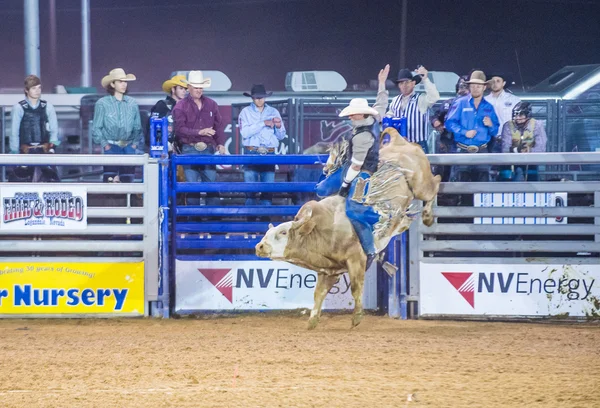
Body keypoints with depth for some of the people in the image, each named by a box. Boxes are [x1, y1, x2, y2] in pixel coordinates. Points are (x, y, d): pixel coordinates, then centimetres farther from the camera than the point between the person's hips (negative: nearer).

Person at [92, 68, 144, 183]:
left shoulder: (132, 103, 10)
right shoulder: (102, 103, 2)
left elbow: (137, 127, 15)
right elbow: (96, 128, 4)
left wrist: (136, 143, 3)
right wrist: (104, 144, -6)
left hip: (128, 146, 3)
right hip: (111, 146, -3)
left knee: (128, 180, -4)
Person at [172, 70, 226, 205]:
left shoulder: (211, 105, 13)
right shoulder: (181, 107, 1)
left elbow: (219, 125, 13)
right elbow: (180, 129, -8)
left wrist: (220, 143, 0)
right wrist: (199, 132, -18)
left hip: (208, 149, 3)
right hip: (190, 150, -3)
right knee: (192, 185, -1)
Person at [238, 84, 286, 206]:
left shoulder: (273, 112, 14)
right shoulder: (246, 112, 7)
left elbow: (281, 136, 14)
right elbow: (245, 132, -9)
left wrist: (279, 127, -7)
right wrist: (263, 123, -10)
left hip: (269, 153, 2)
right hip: (251, 153, -2)